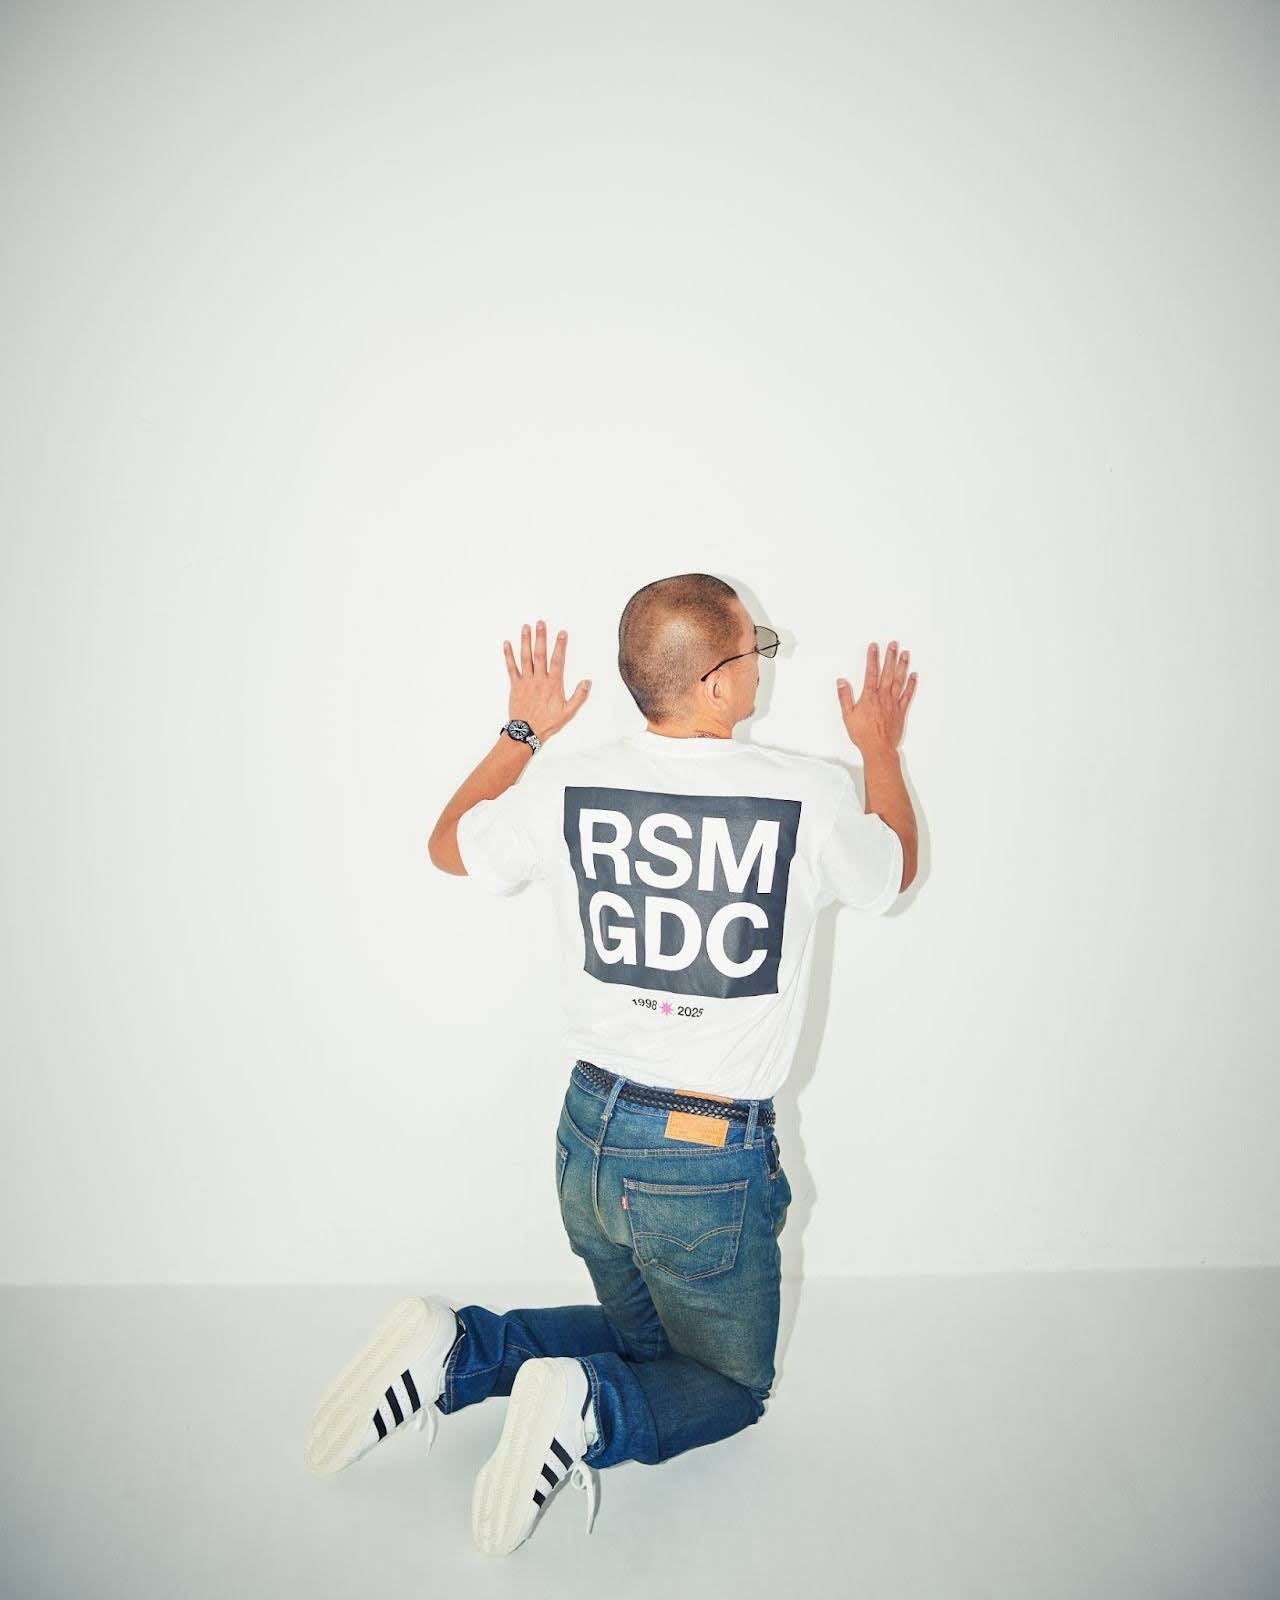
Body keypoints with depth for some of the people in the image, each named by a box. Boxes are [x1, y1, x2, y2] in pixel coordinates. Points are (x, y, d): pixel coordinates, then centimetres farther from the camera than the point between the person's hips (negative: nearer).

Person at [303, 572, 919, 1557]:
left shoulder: (566, 787, -8)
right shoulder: (810, 797, -16)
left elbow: (450, 846, 14)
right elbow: (896, 871, 9)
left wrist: (521, 732, 24)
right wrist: (882, 746, 25)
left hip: (590, 1141, 4)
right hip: (714, 1165, -4)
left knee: (649, 1335, 29)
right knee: (730, 1385, 21)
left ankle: (458, 1351, 5)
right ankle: (591, 1410, -10)